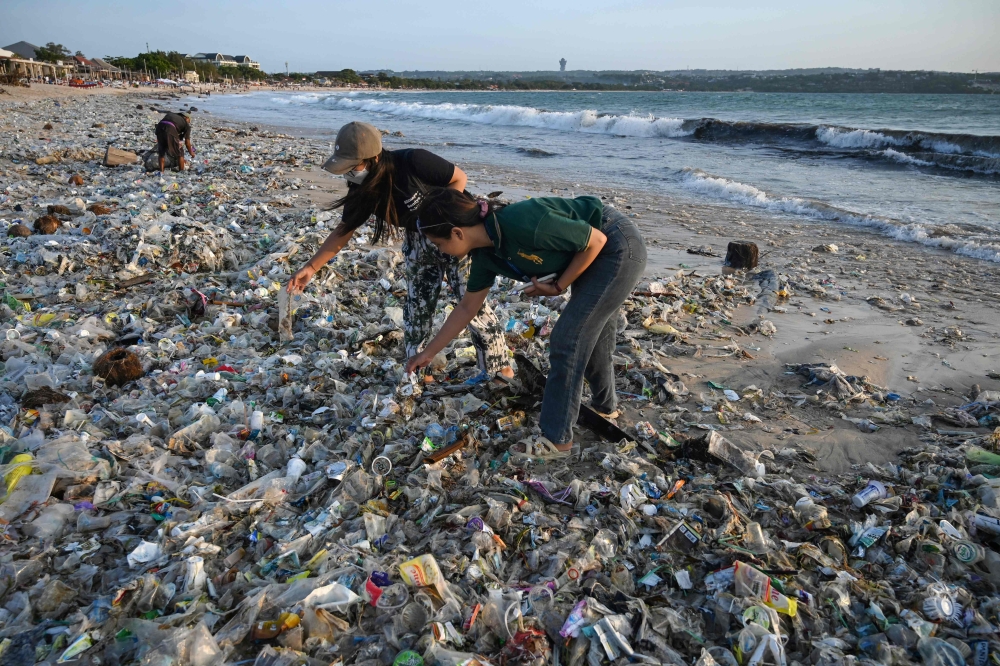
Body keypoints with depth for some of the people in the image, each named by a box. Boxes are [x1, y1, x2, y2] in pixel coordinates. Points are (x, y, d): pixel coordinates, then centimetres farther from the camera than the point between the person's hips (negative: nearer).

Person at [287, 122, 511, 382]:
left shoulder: (413, 162, -31)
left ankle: (499, 368, 7)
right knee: (416, 305, 8)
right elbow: (343, 231, -2)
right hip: (418, 240, 6)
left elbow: (459, 178, -18)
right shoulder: (364, 191, -13)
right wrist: (311, 267, -6)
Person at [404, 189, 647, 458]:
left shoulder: (521, 223, -33)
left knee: (567, 340, -8)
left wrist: (558, 286, -15)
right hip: (598, 255, 8)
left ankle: (556, 440, 2)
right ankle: (605, 405, 45)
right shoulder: (485, 254, -6)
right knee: (588, 336, 21)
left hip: (619, 247, -8)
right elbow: (467, 307, 8)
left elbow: (596, 240, -23)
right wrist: (428, 353, 12)